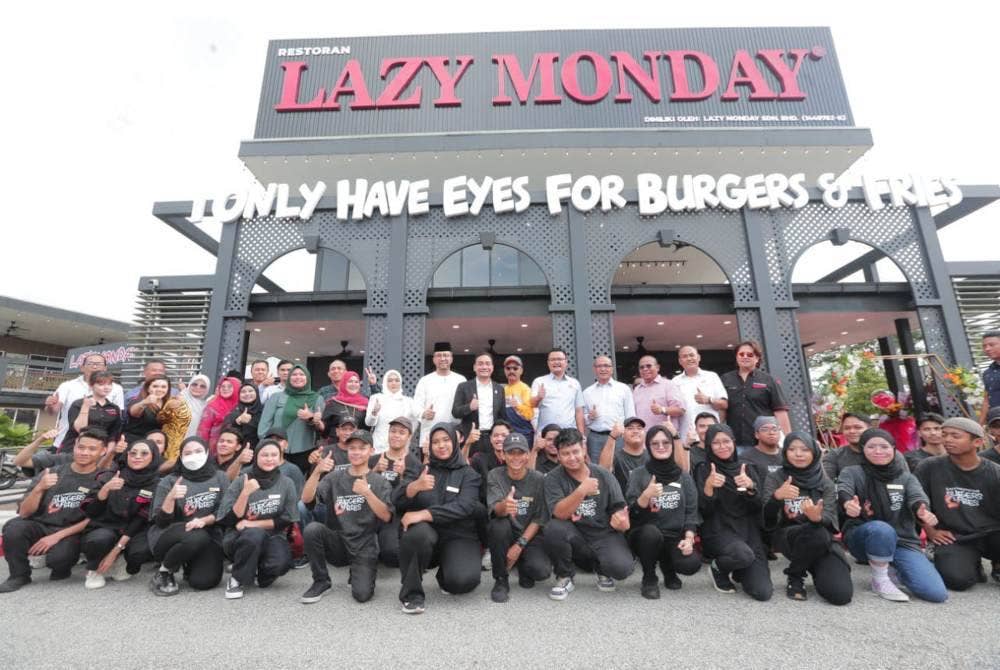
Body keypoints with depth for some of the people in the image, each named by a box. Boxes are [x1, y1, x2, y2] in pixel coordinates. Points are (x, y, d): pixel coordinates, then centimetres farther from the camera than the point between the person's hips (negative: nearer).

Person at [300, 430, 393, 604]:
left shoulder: (379, 482, 0)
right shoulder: (335, 477, 6)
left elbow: (386, 517, -12)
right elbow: (306, 498, -9)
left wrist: (367, 493, -27)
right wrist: (317, 471, -25)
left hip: (364, 547, -2)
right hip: (337, 543, 2)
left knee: (362, 594, -22)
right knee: (312, 529, -25)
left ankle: (358, 573, 14)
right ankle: (321, 581, -3)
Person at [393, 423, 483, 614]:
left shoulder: (468, 474, 2)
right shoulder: (419, 470, 9)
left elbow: (463, 507, -15)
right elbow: (396, 500, -6)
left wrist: (424, 514, -27)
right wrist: (415, 486, -29)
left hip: (458, 537, 0)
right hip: (426, 533, 1)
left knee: (464, 580, -28)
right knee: (418, 532, -34)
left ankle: (445, 575, 9)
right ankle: (412, 593, -11)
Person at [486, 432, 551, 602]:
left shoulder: (538, 479, -8)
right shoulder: (494, 476, -10)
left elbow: (539, 519, -6)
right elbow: (495, 509, -25)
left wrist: (520, 545, -16)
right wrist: (504, 506, -49)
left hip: (529, 536, 1)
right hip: (505, 534, 0)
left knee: (542, 571, -26)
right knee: (499, 525, -33)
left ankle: (523, 567, 13)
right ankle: (501, 580, -9)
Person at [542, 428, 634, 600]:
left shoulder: (604, 476, -4)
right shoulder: (553, 478, -9)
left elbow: (620, 509, -1)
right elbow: (559, 514, -22)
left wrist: (621, 521, -25)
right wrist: (581, 491, -37)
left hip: (604, 536, 1)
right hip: (574, 536, -1)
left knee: (622, 567, -26)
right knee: (553, 528, -31)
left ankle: (601, 568, 13)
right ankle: (564, 578, -2)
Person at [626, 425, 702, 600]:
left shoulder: (684, 476, 5)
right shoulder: (638, 474, -5)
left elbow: (691, 511, 5)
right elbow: (632, 512, -10)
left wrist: (689, 538, -11)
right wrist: (646, 495, -29)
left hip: (675, 537, 3)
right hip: (645, 535, -2)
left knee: (692, 564, -26)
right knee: (651, 532, -35)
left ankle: (668, 568, 13)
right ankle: (649, 578, -5)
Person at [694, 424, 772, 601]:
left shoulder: (746, 469, 8)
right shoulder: (703, 470, -3)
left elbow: (758, 507, 0)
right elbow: (704, 510, -10)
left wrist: (750, 486, -20)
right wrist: (708, 486, -28)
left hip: (749, 531, 3)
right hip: (719, 531, -3)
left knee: (763, 592, -11)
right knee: (744, 555, -34)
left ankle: (738, 571, 21)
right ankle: (718, 568, 0)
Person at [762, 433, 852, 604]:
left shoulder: (825, 482, 3)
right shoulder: (774, 478, -3)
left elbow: (829, 521, -11)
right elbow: (768, 521, -14)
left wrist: (817, 518, -37)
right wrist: (776, 497, -36)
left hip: (822, 540, 2)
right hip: (786, 536, -2)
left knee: (841, 595, -20)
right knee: (816, 532, -34)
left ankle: (817, 570, 15)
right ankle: (795, 577, -7)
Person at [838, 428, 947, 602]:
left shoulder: (906, 477, 7)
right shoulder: (852, 472, -3)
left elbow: (917, 496, -16)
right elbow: (842, 490, -25)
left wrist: (923, 511, -41)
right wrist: (848, 504, -50)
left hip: (903, 541, 3)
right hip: (862, 538, -3)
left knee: (937, 593, -16)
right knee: (881, 529, -37)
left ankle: (900, 572, 17)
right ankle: (880, 580, -12)